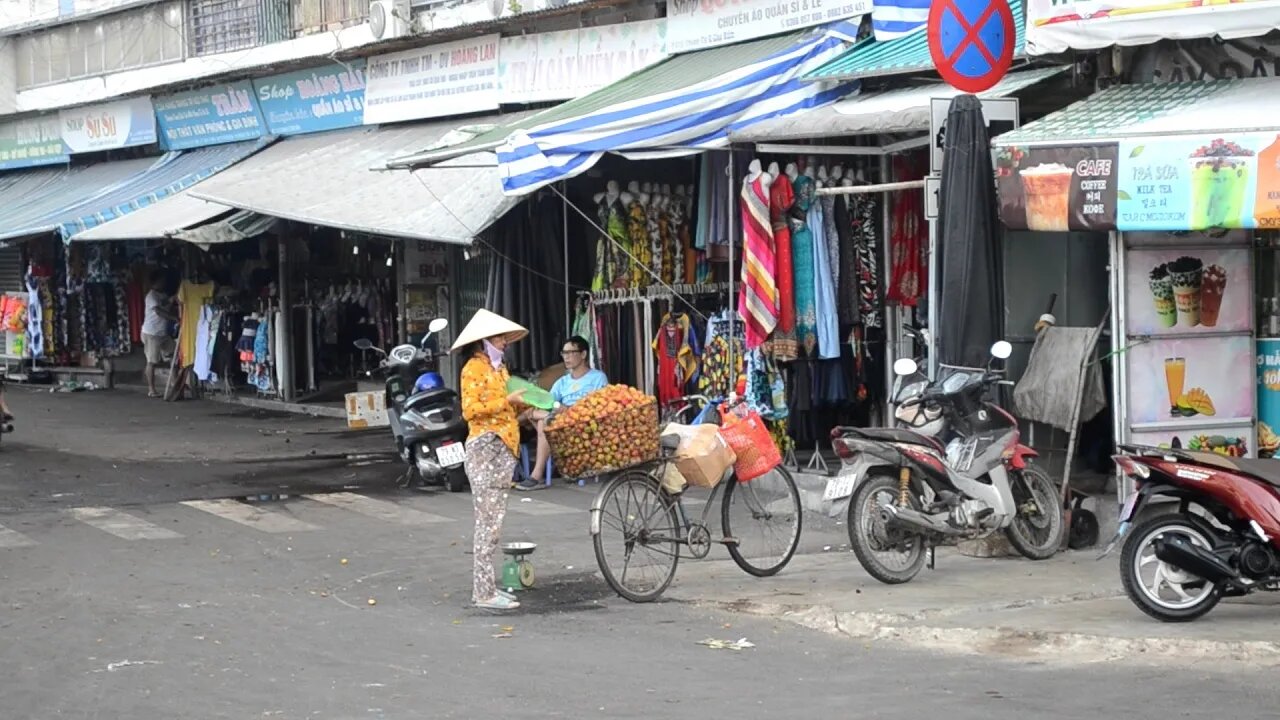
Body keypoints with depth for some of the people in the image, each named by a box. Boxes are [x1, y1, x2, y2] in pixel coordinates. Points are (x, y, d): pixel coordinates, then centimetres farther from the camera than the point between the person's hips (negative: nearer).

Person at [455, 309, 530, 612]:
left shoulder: (498, 367, 19)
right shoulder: (474, 368, -8)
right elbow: (471, 409, -18)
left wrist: (523, 402, 7)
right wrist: (507, 400, -17)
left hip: (503, 448, 9)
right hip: (485, 448, -9)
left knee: (491, 521, 11)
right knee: (489, 522, -10)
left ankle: (484, 585, 16)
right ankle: (484, 592, -9)